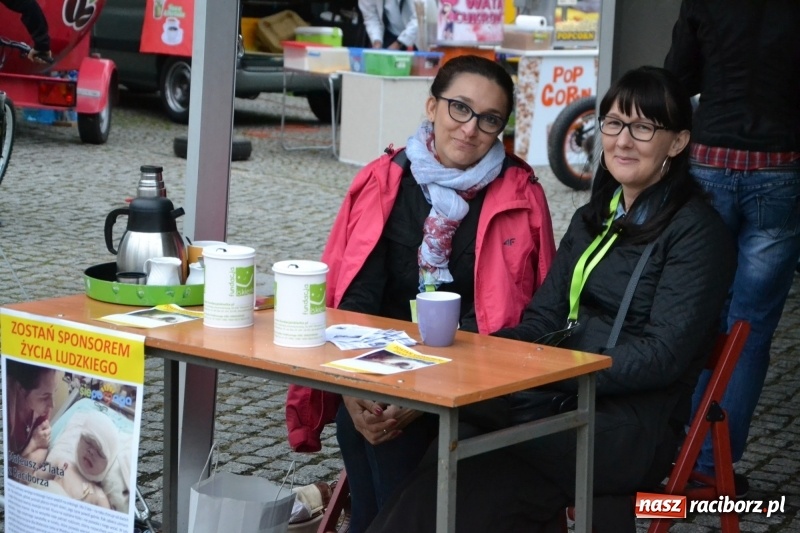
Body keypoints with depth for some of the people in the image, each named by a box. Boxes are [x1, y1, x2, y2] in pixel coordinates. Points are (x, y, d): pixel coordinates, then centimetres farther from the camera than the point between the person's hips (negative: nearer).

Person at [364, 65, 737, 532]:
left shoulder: (697, 231, -2)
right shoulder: (593, 220, 22)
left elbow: (662, 355, -12)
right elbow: (543, 321, 14)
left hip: (633, 423, -5)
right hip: (563, 397, 5)